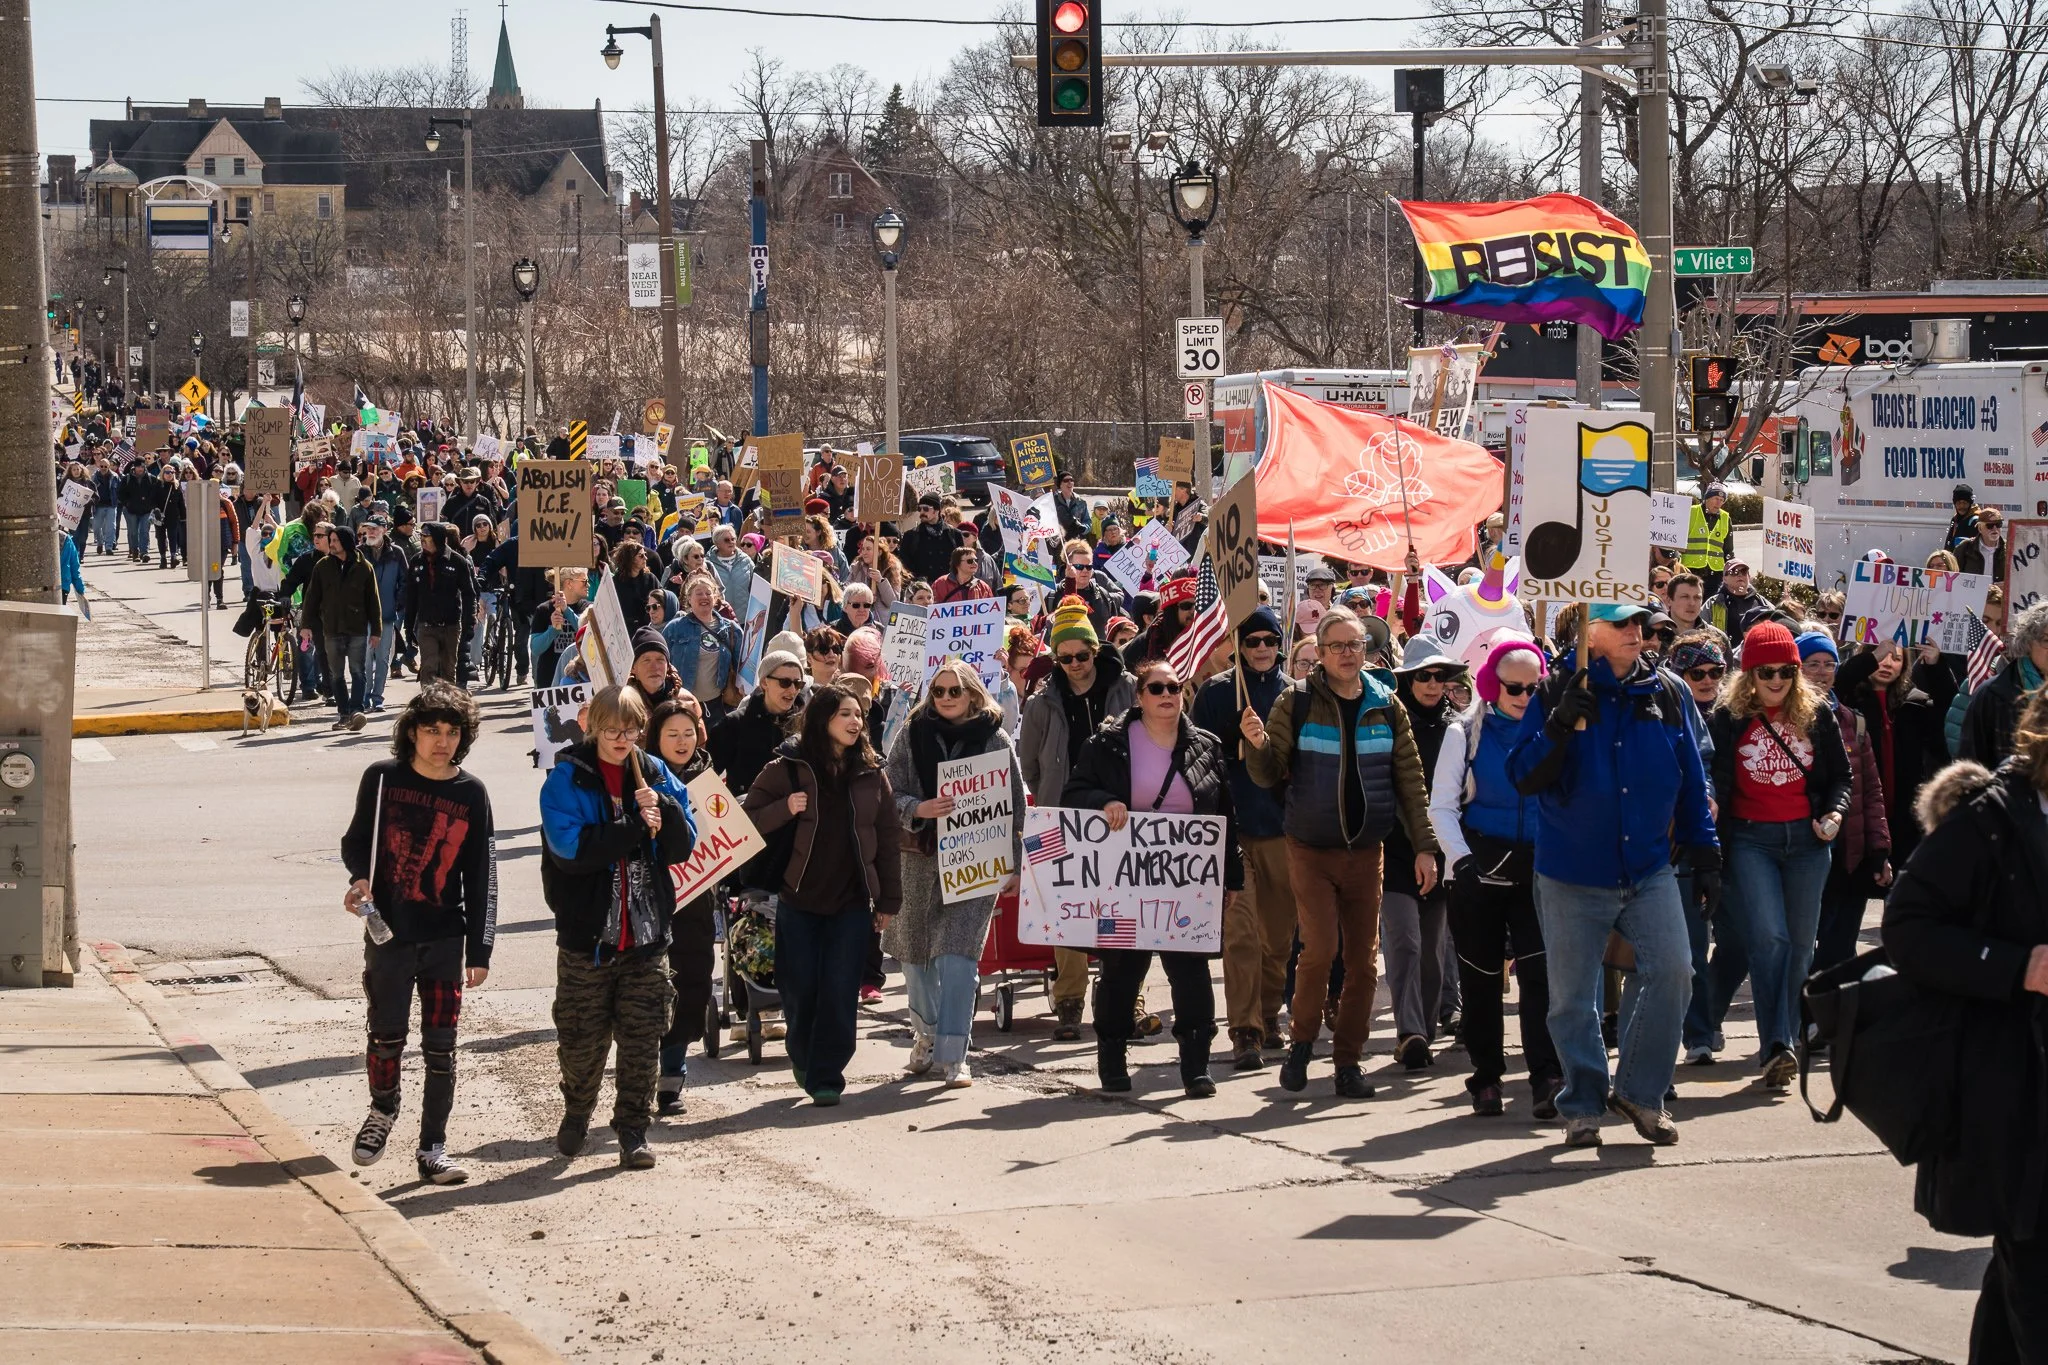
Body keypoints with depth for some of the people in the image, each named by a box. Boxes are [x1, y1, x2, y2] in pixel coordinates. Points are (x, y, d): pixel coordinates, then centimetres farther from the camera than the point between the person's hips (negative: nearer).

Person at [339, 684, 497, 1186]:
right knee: (387, 1038, 8)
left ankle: (433, 1149, 9)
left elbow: (481, 879, 1)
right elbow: (355, 842, 9)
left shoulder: (471, 795, -1)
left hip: (445, 940, 0)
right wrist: (362, 877, -14)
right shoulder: (382, 779, -2)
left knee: (441, 1048, 0)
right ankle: (382, 1111, 37)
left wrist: (480, 950, -3)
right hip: (388, 936, 0)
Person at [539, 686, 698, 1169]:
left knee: (643, 1037, 2)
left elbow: (683, 845, 5)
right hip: (587, 929, -3)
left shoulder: (654, 774, 7)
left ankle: (633, 1129, 11)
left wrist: (662, 807, -14)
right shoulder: (566, 779, -6)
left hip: (647, 929, 3)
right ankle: (577, 1112, 31)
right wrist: (636, 827, -19)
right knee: (583, 1036, 7)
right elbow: (571, 848, -20)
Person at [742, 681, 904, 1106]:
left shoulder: (871, 773, 6)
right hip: (798, 897, -1)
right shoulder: (788, 767, -1)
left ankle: (826, 1076, 1)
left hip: (852, 901, 1)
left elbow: (889, 839, 10)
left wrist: (888, 900, 7)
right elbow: (748, 820, 0)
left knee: (840, 993, -4)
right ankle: (805, 1061, 26)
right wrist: (785, 809, -19)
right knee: (800, 991, 3)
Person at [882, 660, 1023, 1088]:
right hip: (919, 860, 3)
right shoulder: (912, 735, 4)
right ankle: (926, 1037, 30)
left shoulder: (995, 740, 1)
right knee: (917, 953, 11)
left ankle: (952, 1055, -11)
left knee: (957, 953, -12)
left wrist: (1014, 866, 3)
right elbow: (890, 795, 2)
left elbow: (1014, 807, 5)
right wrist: (918, 809, -18)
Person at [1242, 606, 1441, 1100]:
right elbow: (1269, 776, -1)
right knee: (1320, 947, -15)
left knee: (1363, 961, 3)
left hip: (1365, 851, 3)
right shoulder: (1297, 702, -3)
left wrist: (1424, 846, 1)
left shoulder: (1386, 707, 5)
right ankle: (1302, 1043, 7)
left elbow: (1410, 780, 7)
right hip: (1310, 850, -3)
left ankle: (1349, 1060, 14)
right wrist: (1258, 745, -22)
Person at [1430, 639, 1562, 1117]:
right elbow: (1442, 805, 1)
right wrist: (1462, 859, -12)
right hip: (1482, 869, 0)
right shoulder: (1466, 732, 3)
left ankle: (1547, 1078, -17)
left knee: (1539, 970, -12)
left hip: (1538, 868, 0)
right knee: (1481, 975, 4)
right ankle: (1486, 1078, 13)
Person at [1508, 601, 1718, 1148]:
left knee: (1672, 972, -14)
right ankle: (1583, 1107, 18)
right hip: (1572, 879, -2)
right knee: (1572, 998, 3)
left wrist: (1704, 853, 12)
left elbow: (1691, 780, 14)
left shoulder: (1666, 695, 7)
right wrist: (1559, 725, -23)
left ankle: (1641, 1091, 2)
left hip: (1650, 871, 2)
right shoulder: (1557, 692, -3)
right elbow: (1524, 776, -8)